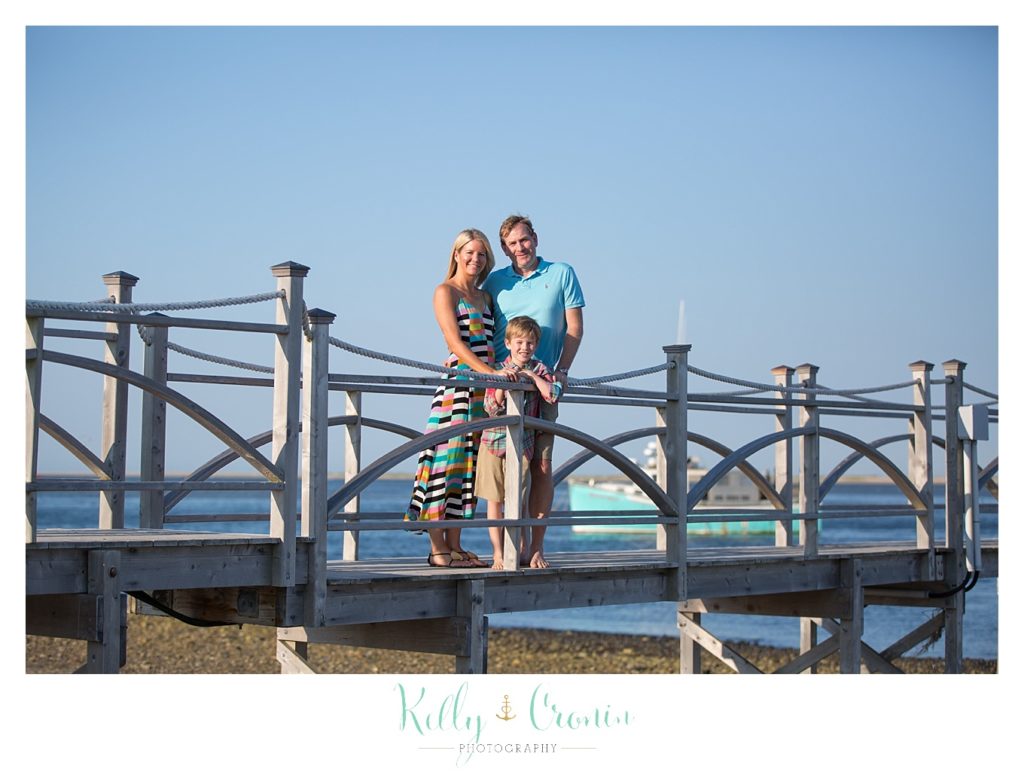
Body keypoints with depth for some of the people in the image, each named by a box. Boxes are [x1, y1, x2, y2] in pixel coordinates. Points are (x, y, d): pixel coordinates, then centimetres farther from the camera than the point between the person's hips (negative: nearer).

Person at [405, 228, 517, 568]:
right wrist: (491, 372, -22)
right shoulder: (446, 291, -1)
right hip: (457, 383, -7)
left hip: (485, 387, 7)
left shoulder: (485, 297, 21)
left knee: (469, 465, 6)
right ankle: (438, 548, -7)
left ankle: (455, 545, 9)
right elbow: (454, 340, -12)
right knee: (447, 461, -8)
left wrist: (516, 367, 5)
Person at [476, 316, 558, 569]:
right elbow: (491, 408, -7)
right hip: (494, 442, -1)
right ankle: (498, 554, 7)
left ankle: (522, 551, 17)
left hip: (521, 444, 1)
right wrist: (503, 383, -20)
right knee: (495, 500, 2)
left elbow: (552, 395, -12)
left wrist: (532, 375, -13)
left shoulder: (538, 370, 3)